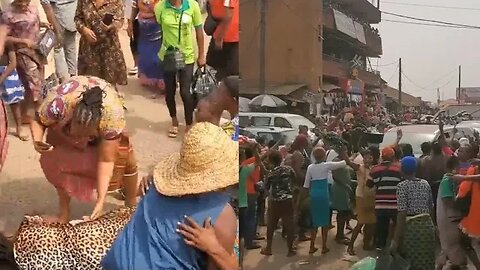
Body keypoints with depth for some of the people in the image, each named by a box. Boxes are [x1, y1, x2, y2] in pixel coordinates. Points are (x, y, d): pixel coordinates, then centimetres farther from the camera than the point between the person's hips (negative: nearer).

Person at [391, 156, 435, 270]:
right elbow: (431, 207, 15)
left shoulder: (402, 186, -9)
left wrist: (395, 239, -14)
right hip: (428, 225, 6)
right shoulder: (425, 183, 8)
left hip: (411, 227, -6)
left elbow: (402, 214, -15)